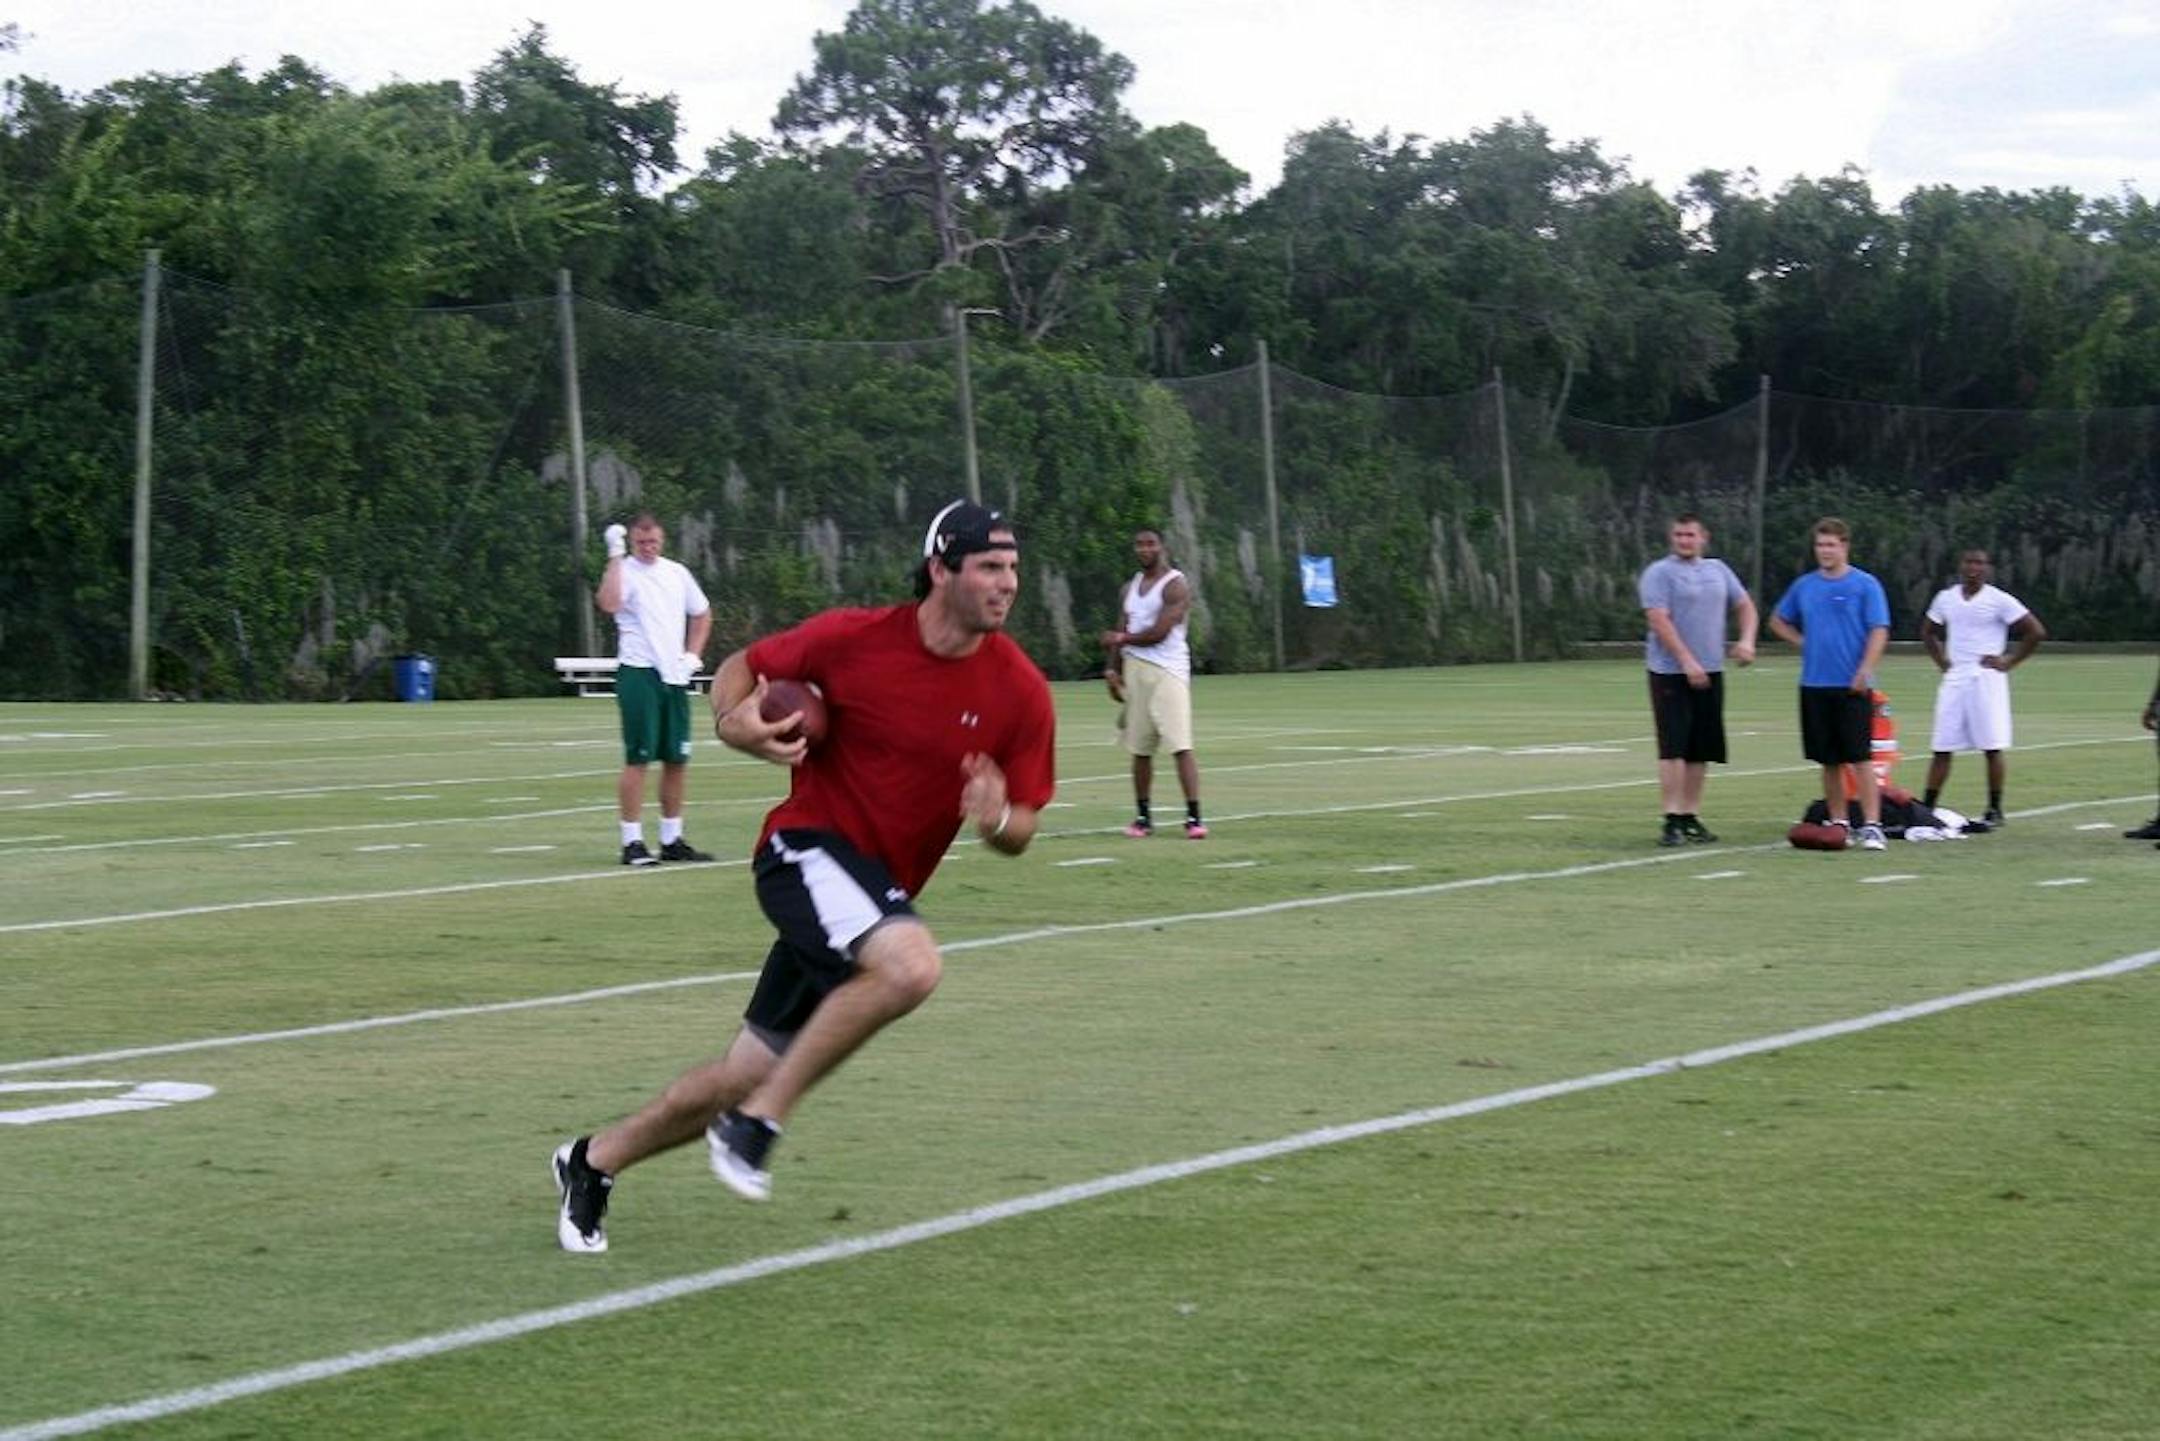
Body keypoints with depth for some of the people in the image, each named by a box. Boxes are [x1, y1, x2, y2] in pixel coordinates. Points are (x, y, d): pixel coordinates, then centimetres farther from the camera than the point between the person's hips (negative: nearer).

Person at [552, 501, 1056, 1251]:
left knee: (747, 1078, 9)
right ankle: (756, 1123, -21)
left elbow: (1022, 827, 3)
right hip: (808, 847, -5)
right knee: (910, 964, -35)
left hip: (878, 890, 5)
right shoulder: (855, 638, -10)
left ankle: (594, 1161, 31)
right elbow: (741, 669, 7)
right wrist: (735, 724, -15)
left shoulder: (1021, 691, -5)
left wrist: (997, 821, -21)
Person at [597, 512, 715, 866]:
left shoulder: (677, 573, 13)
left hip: (674, 676, 6)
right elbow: (609, 604, -28)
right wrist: (616, 556, -25)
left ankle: (672, 840, 17)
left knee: (677, 760, 8)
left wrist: (693, 655, 13)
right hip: (638, 674, -6)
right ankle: (632, 842, -3)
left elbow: (702, 615, 26)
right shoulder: (624, 571, -6)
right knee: (638, 758, -7)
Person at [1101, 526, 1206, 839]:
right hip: (1134, 671, 7)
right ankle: (1142, 816, 16)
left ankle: (1194, 817, -16)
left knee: (1180, 746, -13)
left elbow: (1159, 633, -15)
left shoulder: (1175, 586, -7)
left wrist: (1121, 639, -3)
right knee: (1139, 749, 8)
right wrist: (1115, 672, 9)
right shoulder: (1129, 589, 16)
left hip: (1167, 671, -7)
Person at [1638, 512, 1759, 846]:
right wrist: (1687, 661, -21)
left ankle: (1691, 816, 16)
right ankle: (1672, 821, -11)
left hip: (1709, 673, 6)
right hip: (1671, 673, -6)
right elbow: (1658, 620, -14)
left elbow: (1745, 606, 20)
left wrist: (1746, 640, 1)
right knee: (1673, 747, -11)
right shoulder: (1659, 573, -6)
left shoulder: (1718, 570, 14)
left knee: (1701, 749, 8)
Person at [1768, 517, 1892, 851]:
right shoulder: (1804, 586, 10)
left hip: (1852, 686, -4)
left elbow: (1879, 631, -7)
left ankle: (1872, 826, -9)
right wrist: (1803, 642, 7)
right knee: (1829, 761, 9)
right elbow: (1778, 621, 24)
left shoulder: (1865, 585, -2)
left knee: (1860, 757, -8)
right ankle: (1838, 823, 16)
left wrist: (1864, 672, -17)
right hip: (1814, 684, 4)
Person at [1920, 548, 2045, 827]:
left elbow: (2036, 632, -4)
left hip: (1985, 678, -4)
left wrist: (2009, 662, -7)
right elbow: (1927, 632, 27)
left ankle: (1995, 809, 6)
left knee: (1992, 747, -2)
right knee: (1942, 748, 2)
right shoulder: (1945, 598, 10)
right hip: (1954, 679, 4)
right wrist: (1940, 660, 12)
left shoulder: (1999, 600, -5)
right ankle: (1926, 807, 3)